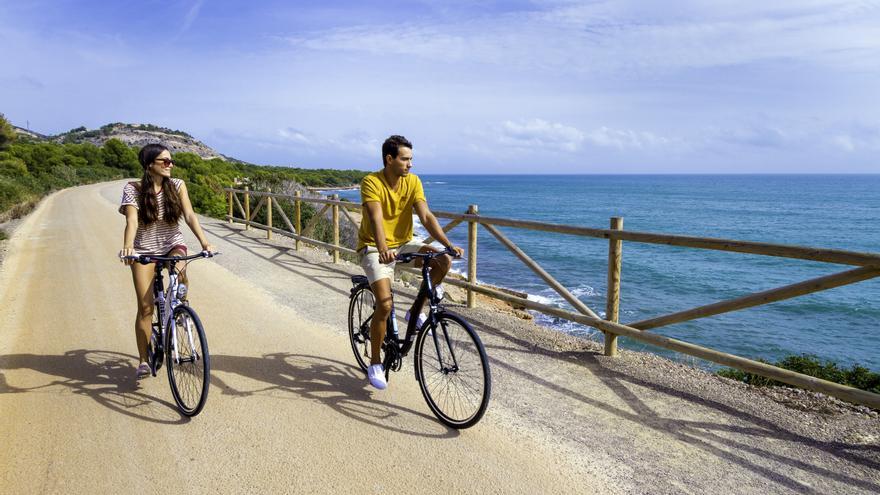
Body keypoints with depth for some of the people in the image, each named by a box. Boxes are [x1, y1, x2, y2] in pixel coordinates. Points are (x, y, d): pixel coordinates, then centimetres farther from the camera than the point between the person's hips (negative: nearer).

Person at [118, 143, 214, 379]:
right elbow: (132, 220, -22)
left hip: (172, 244, 1)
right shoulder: (133, 189, -9)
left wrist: (203, 241, -30)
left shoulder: (177, 186, -3)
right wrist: (127, 246, -41)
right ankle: (143, 360, 6)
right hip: (144, 249, -1)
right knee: (145, 306, -6)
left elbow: (189, 215, -14)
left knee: (179, 275, -33)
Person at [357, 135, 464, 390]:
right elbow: (376, 219, -33)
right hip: (375, 249, -5)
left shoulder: (413, 181, -4)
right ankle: (375, 364, 1)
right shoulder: (371, 182, -18)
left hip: (404, 243, 5)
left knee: (444, 260, -19)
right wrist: (383, 249, -50)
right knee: (385, 305, -19)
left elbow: (426, 216, -13)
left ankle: (416, 310, 2)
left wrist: (448, 244, -26)